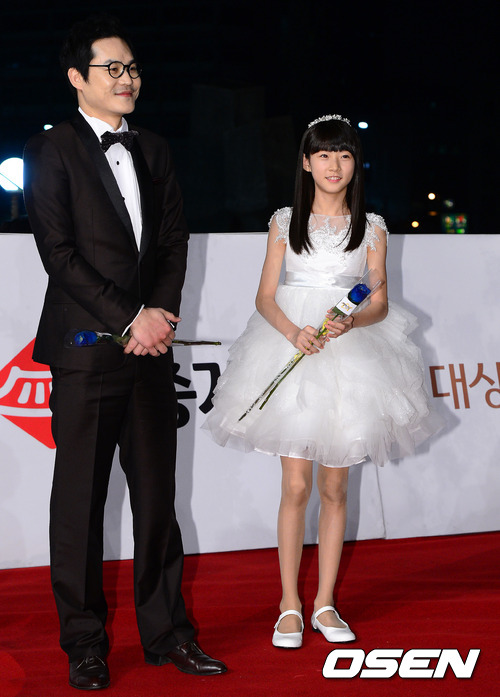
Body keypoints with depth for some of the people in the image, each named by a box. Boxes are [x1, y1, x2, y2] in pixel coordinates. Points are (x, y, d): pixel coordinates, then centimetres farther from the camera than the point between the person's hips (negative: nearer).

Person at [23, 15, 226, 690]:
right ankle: (85, 645, 13)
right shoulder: (51, 151, -2)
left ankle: (167, 632, 18)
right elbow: (59, 253, -9)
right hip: (85, 353, -5)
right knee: (80, 501, 3)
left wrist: (159, 314, -5)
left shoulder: (153, 151, 16)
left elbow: (174, 240, 12)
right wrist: (128, 321, -13)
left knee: (158, 495, 9)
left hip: (152, 351, 5)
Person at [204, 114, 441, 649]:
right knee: (296, 485, -5)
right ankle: (290, 605, 4)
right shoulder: (285, 223, 6)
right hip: (292, 349, -1)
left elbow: (380, 303, 4)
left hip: (351, 354, 1)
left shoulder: (371, 228, 7)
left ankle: (324, 604, 13)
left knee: (335, 487, 5)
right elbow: (266, 298, 3)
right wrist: (294, 333, -16)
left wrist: (350, 322, -17)